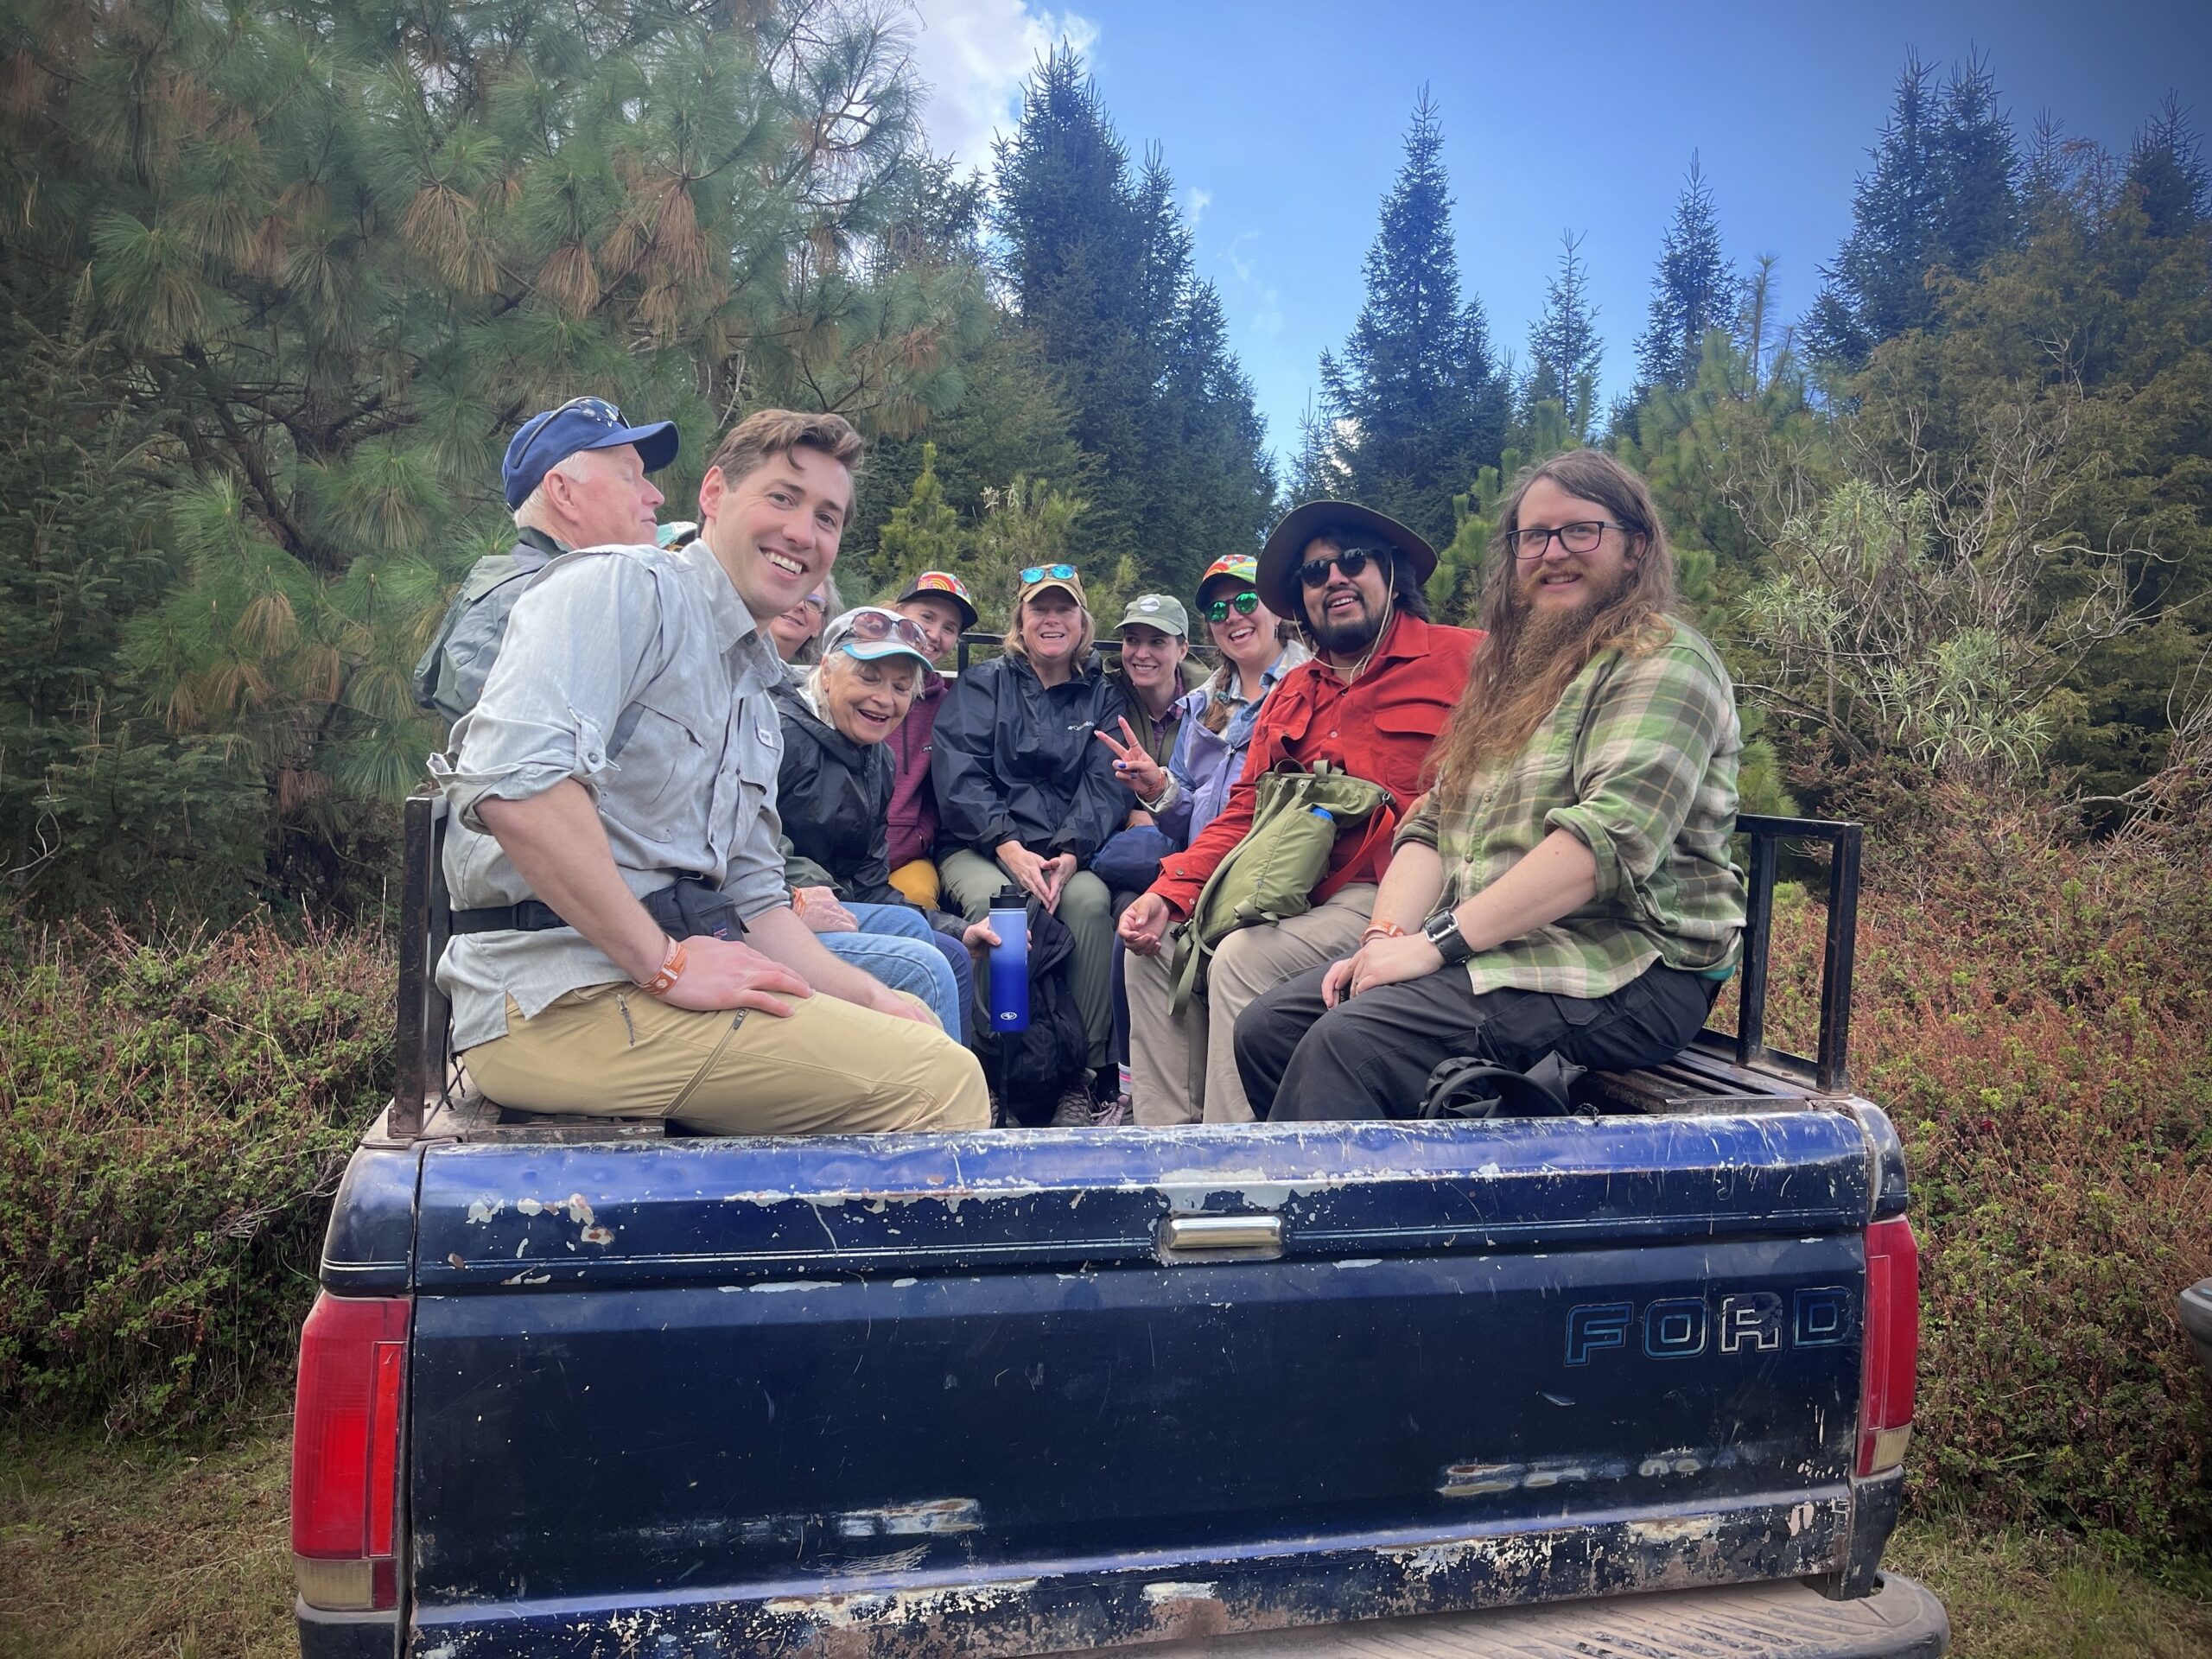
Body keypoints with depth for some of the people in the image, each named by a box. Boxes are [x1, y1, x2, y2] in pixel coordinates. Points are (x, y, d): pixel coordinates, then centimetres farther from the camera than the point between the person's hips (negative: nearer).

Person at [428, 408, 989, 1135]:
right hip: (562, 998, -10)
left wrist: (871, 999, 8)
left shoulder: (755, 694, 22)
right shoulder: (624, 585, -7)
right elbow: (514, 778, -24)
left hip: (645, 979, 10)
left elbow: (752, 897, 22)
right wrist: (665, 964, -21)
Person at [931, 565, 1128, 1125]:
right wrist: (1010, 848, -18)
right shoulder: (983, 683, 12)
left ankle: (1082, 1074, -26)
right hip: (979, 847, -1)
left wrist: (1069, 855, -17)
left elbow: (1106, 785, 3)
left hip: (1066, 853, 1)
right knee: (994, 899, -34)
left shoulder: (1102, 697, 17)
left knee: (1091, 900, -31)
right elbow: (958, 775, -2)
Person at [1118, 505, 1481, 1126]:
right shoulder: (1289, 695, 20)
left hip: (1386, 893, -7)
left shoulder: (1461, 659, -2)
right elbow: (1244, 813, 16)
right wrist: (1170, 893, 1)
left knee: (1244, 959, -26)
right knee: (1158, 945, -3)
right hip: (1293, 887, 8)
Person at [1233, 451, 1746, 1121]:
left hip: (1621, 966, -8)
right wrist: (1388, 935, -5)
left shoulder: (1664, 664, -6)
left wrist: (1438, 942, -22)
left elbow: (1608, 839, -21)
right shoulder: (1513, 669, 21)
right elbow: (1432, 826, 14)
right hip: (1487, 948, 8)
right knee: (1267, 1029, -8)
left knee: (1348, 1042, -28)